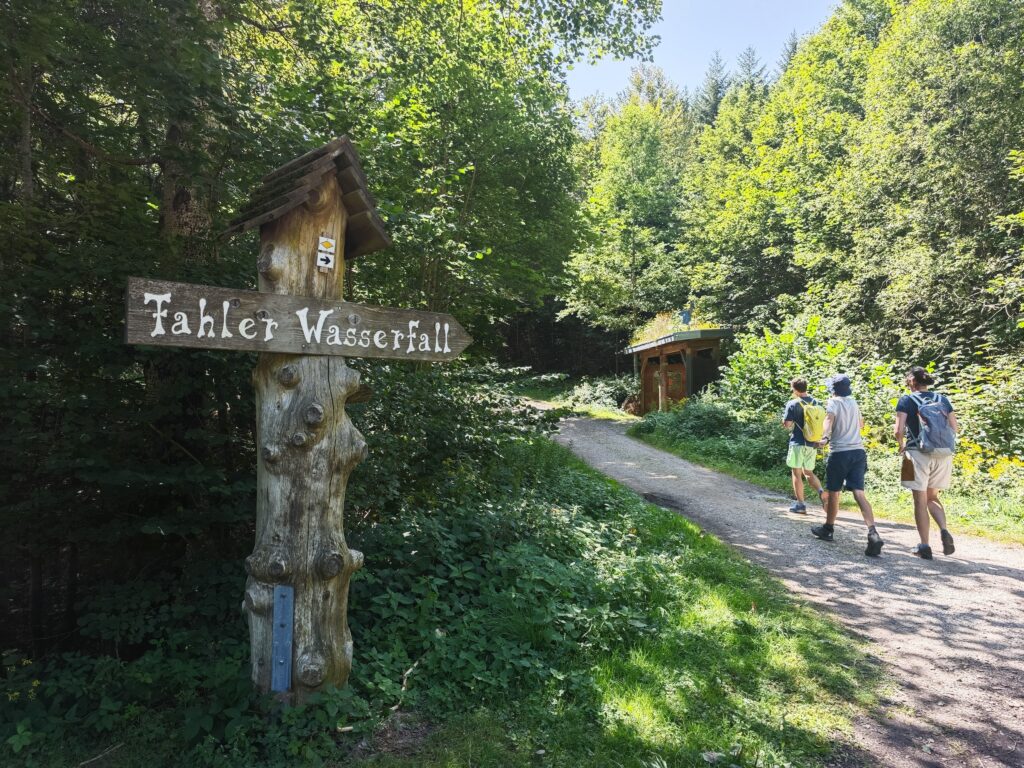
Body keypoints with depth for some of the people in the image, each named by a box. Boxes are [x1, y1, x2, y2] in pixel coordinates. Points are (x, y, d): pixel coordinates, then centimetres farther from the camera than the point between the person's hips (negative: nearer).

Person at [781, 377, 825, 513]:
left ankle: (800, 505, 5)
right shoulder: (817, 403, 7)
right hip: (812, 444, 5)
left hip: (798, 443, -5)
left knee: (796, 474, 4)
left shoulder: (793, 404, -10)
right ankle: (821, 492, -9)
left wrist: (784, 419, 6)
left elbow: (787, 425, -11)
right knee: (809, 473, 17)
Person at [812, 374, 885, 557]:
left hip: (839, 452, -5)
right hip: (858, 451, 5)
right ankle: (873, 533, -21)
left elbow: (830, 418, -25)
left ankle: (828, 528, 25)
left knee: (833, 492, 10)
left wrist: (825, 437, -41)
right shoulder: (853, 402, 16)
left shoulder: (834, 402, -3)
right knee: (859, 493, -5)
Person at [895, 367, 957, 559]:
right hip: (943, 454, 4)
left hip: (918, 453, -4)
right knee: (932, 497, 20)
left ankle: (925, 547, 4)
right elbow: (955, 428, 10)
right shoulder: (942, 399, 9)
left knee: (920, 500, 4)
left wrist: (902, 447, 9)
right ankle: (944, 531, -4)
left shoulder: (907, 400, -3)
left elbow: (899, 431, -9)